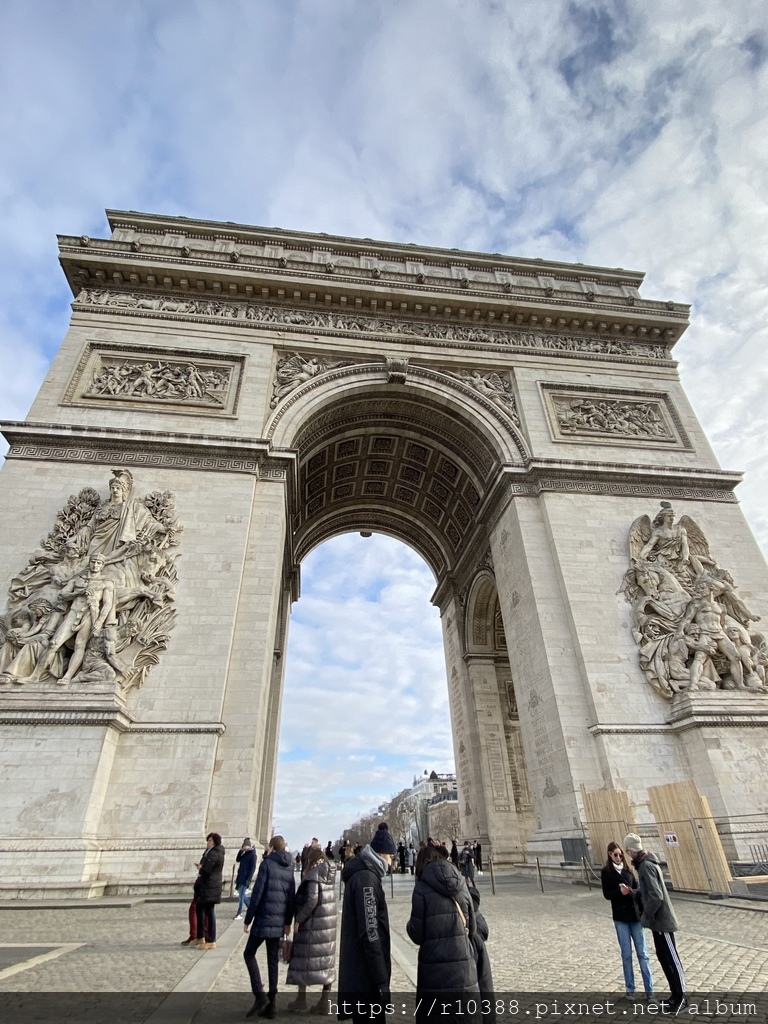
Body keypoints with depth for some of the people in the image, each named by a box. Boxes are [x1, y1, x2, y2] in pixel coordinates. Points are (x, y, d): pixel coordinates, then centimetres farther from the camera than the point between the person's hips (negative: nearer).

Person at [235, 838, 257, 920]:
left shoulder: (252, 854, -13)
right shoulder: (244, 853, 12)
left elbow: (253, 868, -15)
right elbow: (237, 860, 8)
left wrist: (249, 879, -20)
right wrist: (240, 850, -3)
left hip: (245, 878, -8)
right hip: (240, 877, 8)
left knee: (241, 896, -5)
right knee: (241, 895, 13)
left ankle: (239, 914, 3)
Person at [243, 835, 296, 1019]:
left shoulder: (267, 864, -10)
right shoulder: (289, 867, 8)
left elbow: (257, 893, -13)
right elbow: (291, 897, 11)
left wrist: (247, 919, -5)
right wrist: (288, 922, 18)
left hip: (264, 918, -6)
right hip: (279, 921, 6)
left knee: (249, 954, 11)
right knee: (273, 960, 14)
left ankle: (260, 995, 0)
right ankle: (270, 1004, 15)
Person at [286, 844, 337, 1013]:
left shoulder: (314, 873, -15)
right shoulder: (330, 873, 6)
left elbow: (312, 900, -23)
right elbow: (328, 898, 12)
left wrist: (298, 919, -15)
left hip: (312, 924, -6)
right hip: (329, 923, 7)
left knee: (305, 959, 11)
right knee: (326, 961, 12)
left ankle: (301, 999, 23)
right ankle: (324, 1002, 16)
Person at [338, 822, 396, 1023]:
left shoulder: (363, 873, 12)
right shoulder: (366, 878, -20)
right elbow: (369, 932, -24)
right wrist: (382, 980, -21)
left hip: (359, 971, 10)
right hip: (366, 975, -10)